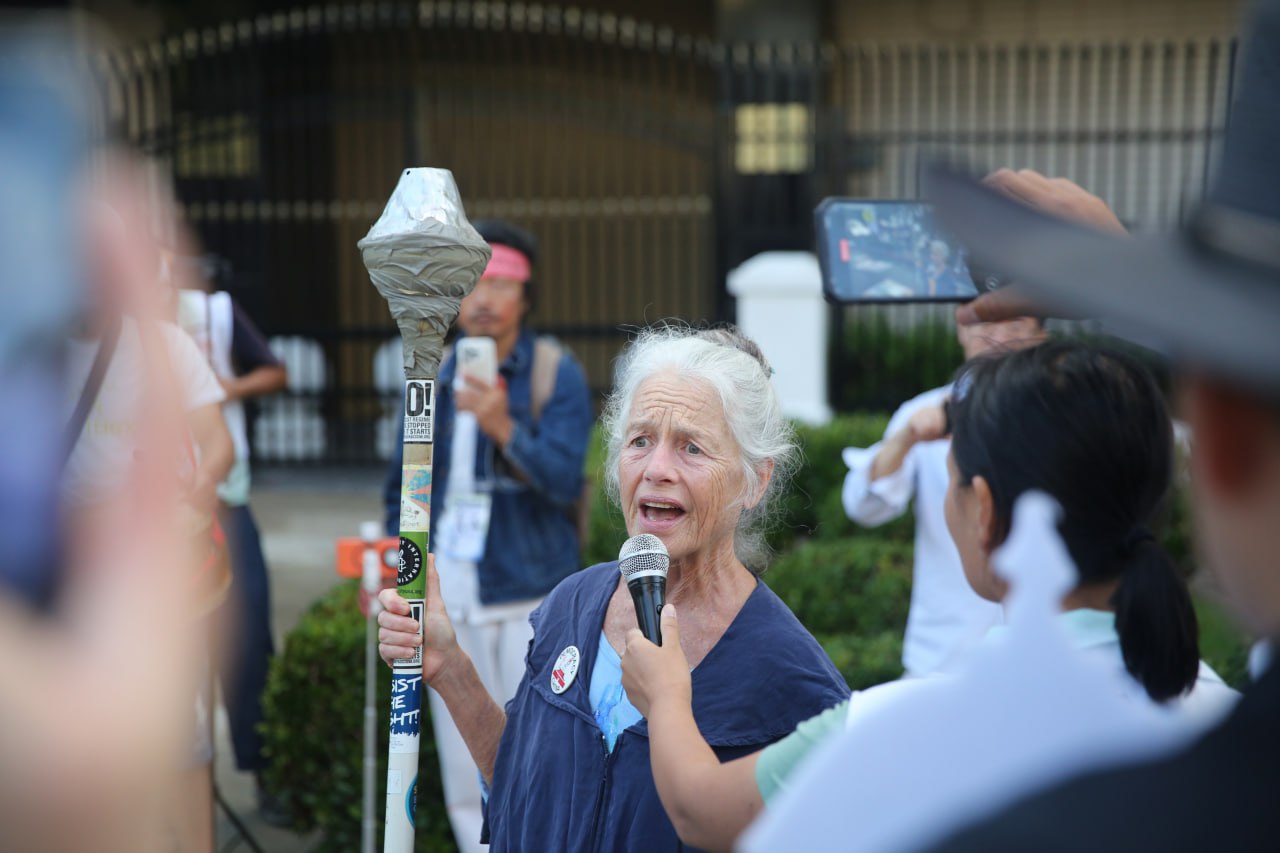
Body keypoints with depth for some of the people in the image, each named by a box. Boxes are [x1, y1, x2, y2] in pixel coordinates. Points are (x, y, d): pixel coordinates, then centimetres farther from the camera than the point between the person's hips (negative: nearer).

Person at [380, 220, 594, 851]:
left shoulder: (556, 374, -5)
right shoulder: (437, 378, 9)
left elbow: (564, 480, -16)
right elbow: (404, 484, 18)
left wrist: (504, 428, -29)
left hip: (529, 592, -4)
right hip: (450, 594, 4)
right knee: (466, 779, 10)